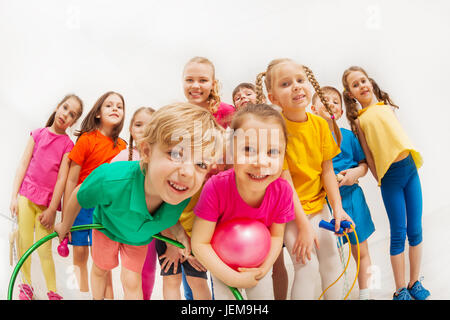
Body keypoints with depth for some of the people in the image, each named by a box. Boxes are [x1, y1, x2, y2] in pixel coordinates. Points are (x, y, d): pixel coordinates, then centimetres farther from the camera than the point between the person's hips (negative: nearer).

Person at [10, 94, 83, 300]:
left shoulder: (68, 144, -1)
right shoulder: (38, 134, 5)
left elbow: (62, 178, -4)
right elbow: (23, 164, 4)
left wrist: (52, 209, -7)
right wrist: (14, 196, -1)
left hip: (47, 201, -1)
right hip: (26, 195, 2)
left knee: (44, 250, 0)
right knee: (24, 244, 3)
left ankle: (53, 293, 12)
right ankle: (26, 285, 23)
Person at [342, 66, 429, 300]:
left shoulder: (386, 106, 9)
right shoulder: (359, 120, -2)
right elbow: (368, 156, -2)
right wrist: (379, 181, -2)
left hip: (409, 168, 4)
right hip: (390, 177, -4)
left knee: (415, 230, 9)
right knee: (399, 233, 1)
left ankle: (415, 283, 24)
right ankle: (400, 290, 15)